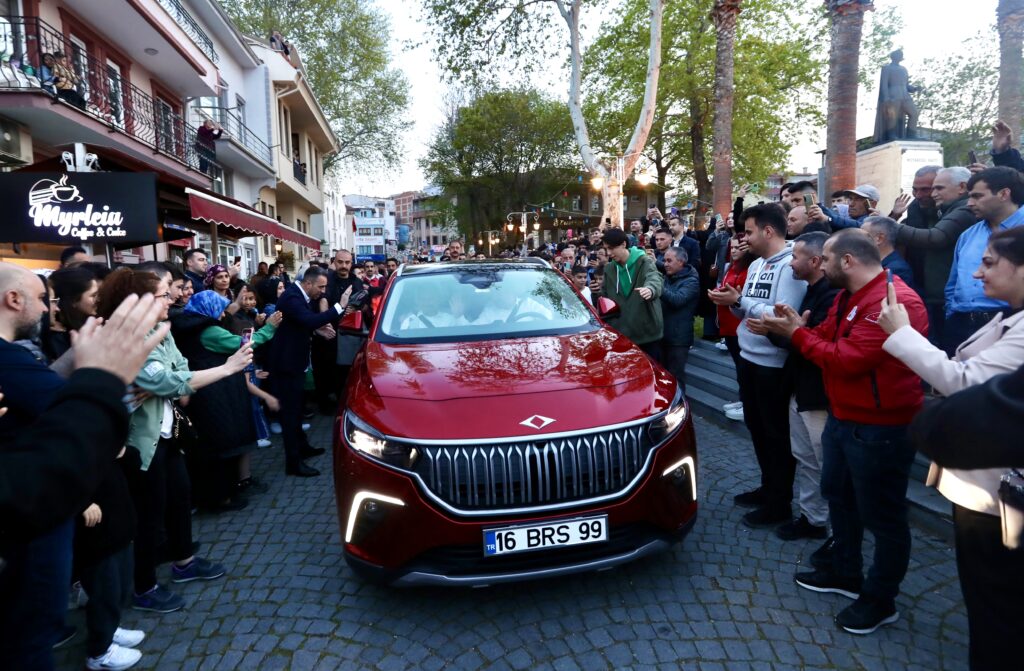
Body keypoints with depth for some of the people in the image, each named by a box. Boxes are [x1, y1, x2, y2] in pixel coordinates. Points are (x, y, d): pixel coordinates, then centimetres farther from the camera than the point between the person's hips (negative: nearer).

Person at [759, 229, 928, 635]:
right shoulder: (848, 297, 9)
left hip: (879, 427, -10)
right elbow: (827, 339, 11)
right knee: (838, 496, 23)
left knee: (881, 515, 7)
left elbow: (846, 360, -28)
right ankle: (844, 573, 42)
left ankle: (880, 600, 25)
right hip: (842, 418, 11)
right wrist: (794, 328, -7)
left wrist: (797, 334, -17)